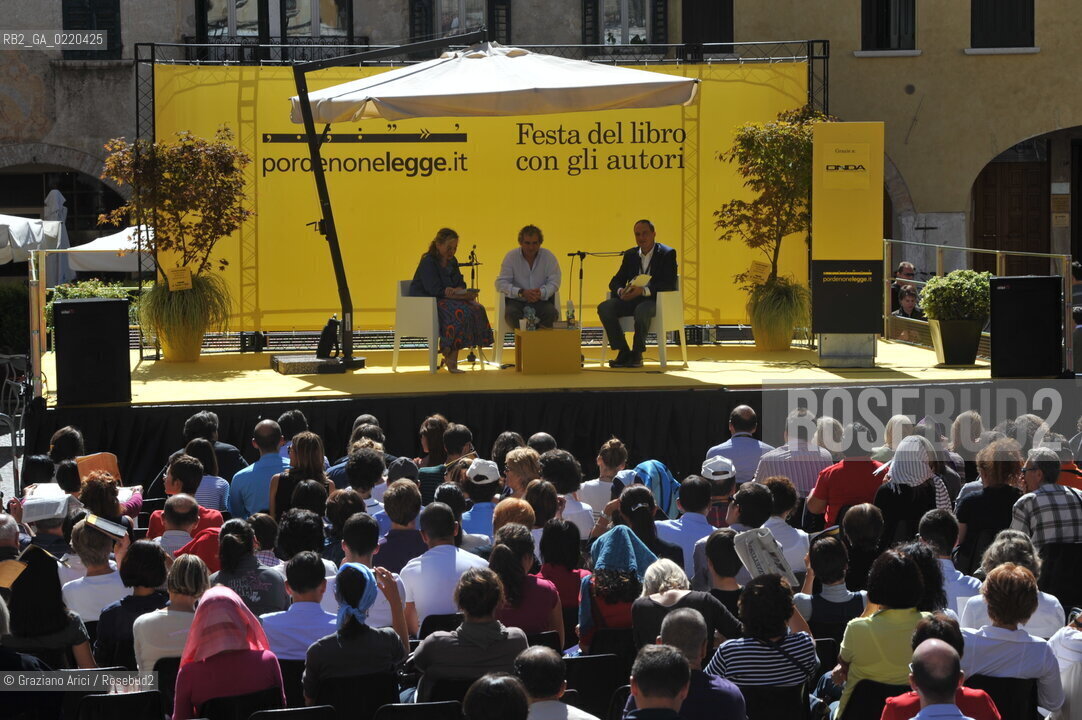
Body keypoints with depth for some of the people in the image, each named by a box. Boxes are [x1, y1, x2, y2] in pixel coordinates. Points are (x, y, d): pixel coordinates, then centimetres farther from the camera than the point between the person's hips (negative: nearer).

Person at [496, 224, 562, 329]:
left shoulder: (548, 256, 2)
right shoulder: (511, 257, -1)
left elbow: (554, 282, -2)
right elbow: (501, 283, -6)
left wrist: (541, 293, -25)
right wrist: (521, 292, -22)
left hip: (541, 300, 1)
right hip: (516, 301, -1)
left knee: (551, 313, -31)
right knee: (511, 313, -34)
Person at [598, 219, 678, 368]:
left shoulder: (667, 254, -1)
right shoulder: (630, 255, 15)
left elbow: (670, 284, -13)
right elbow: (615, 281, 12)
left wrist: (643, 290, -27)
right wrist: (621, 291, -14)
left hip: (655, 300, -5)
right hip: (632, 299, 5)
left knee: (641, 310, -40)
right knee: (604, 308, -21)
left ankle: (637, 354, -24)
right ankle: (623, 352, -16)